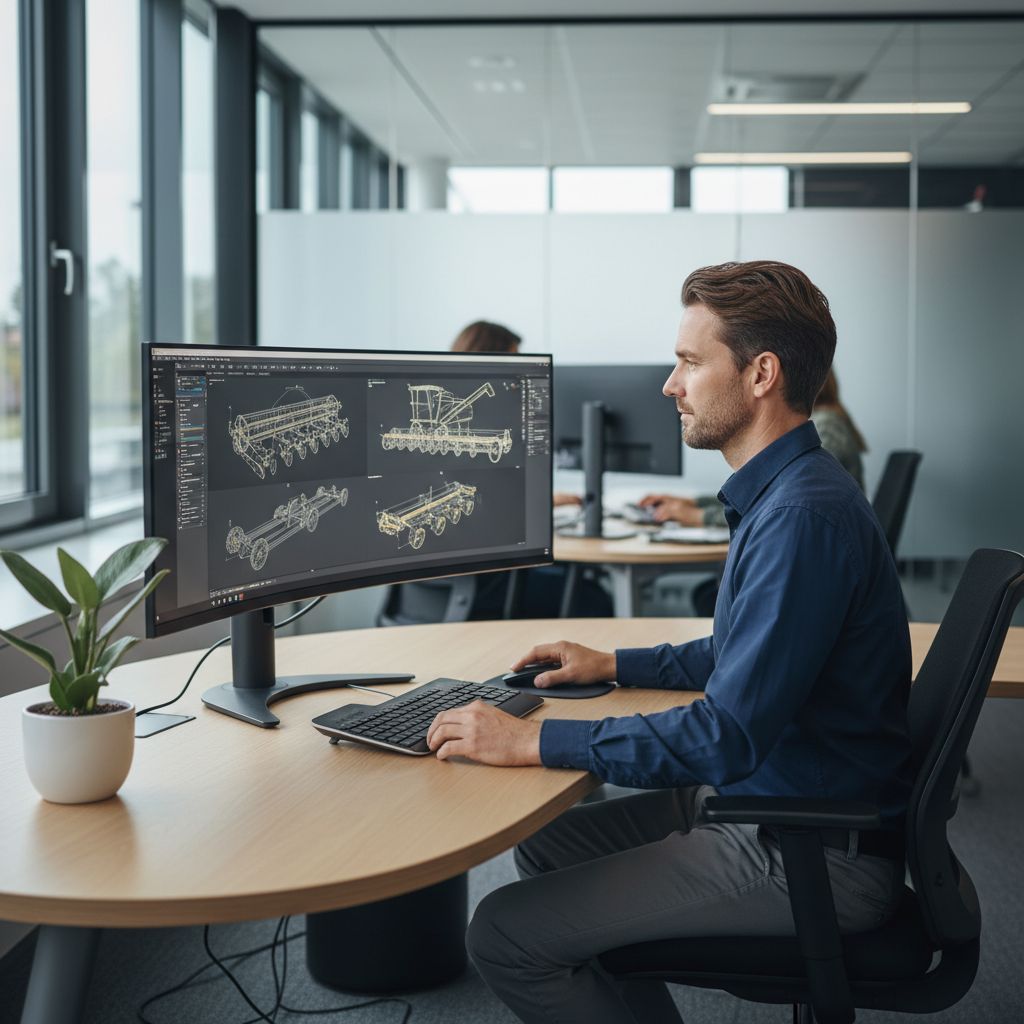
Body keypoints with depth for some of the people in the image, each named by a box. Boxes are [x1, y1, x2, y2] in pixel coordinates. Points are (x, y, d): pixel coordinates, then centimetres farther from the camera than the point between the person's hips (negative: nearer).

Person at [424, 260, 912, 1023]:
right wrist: (615, 665, 21)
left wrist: (532, 742, -24)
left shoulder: (805, 515, -26)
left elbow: (725, 737, -28)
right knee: (548, 845, 19)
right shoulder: (784, 491, 9)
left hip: (813, 858, -10)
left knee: (506, 935, -12)